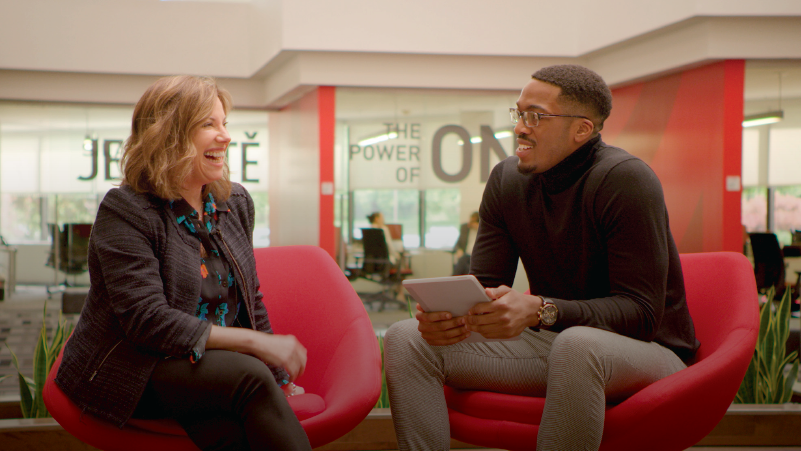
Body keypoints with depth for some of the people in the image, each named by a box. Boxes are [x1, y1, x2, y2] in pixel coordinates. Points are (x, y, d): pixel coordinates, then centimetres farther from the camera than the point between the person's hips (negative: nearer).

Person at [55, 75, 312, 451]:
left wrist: (279, 378, 9)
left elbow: (250, 301, 19)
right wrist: (256, 343, -24)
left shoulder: (235, 202, 11)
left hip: (209, 367, 5)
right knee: (249, 376, -33)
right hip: (134, 371, -5)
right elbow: (146, 320, -21)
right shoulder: (125, 211, -10)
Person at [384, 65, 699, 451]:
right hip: (553, 340, 6)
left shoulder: (626, 181, -18)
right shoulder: (506, 179, 2)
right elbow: (483, 285, 3)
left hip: (645, 351, -5)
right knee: (405, 340, -11)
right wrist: (450, 313, -23)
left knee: (578, 344, -43)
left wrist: (539, 311, -37)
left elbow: (642, 311, -22)